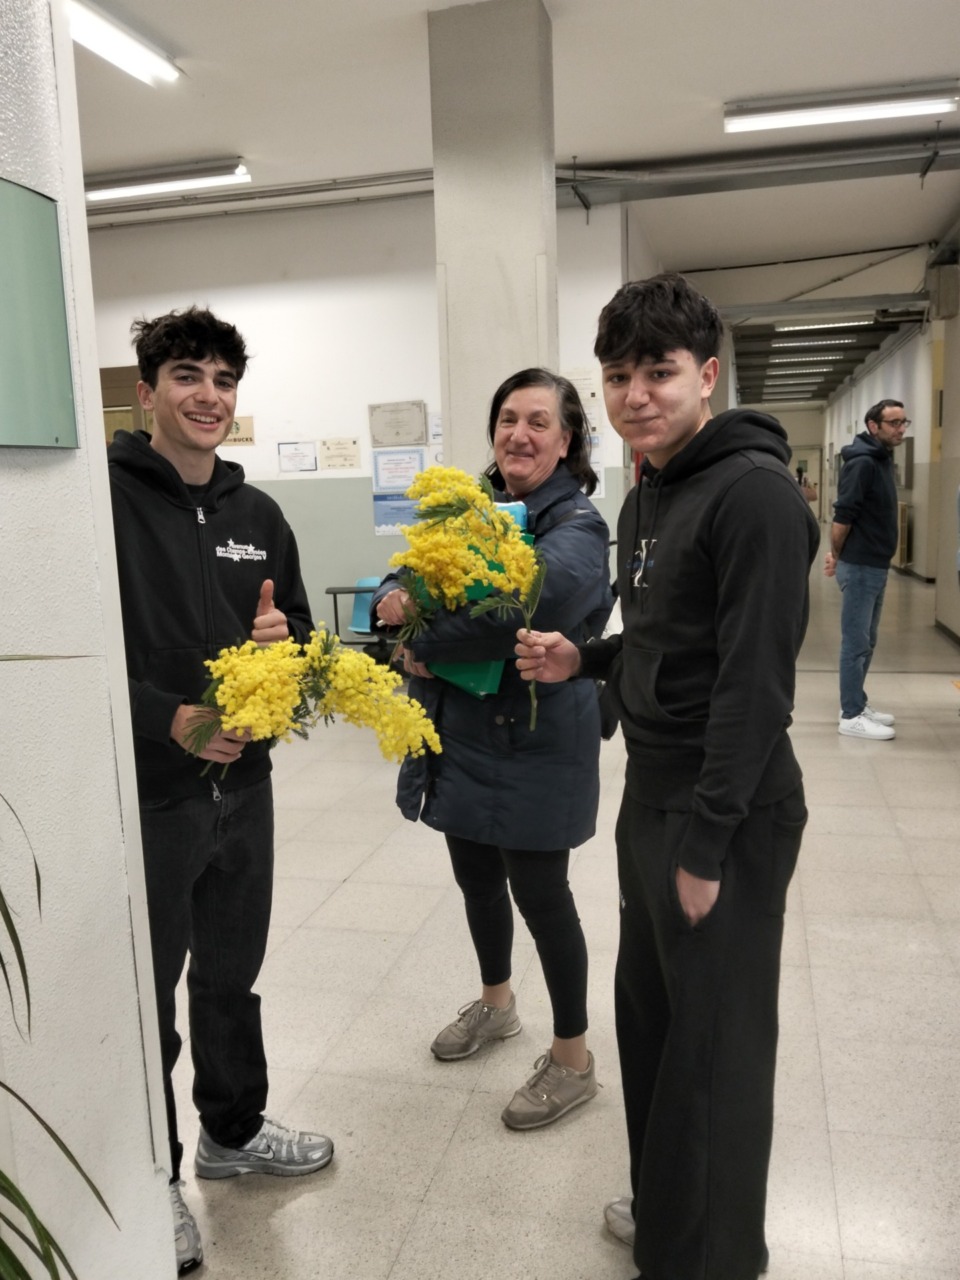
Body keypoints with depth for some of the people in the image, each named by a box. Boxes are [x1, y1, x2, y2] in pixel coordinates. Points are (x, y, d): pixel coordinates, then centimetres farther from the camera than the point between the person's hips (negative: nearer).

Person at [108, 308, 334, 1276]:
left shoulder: (257, 514, 8)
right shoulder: (104, 499, -11)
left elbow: (300, 632, 14)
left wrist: (284, 639, -9)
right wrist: (167, 718, -23)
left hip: (243, 781, 6)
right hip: (144, 792, -5)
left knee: (232, 973, 21)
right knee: (146, 994, 12)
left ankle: (233, 1131, 44)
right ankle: (151, 1177, 34)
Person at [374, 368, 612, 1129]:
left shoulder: (576, 525, -15)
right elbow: (415, 573, 8)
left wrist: (425, 650, -23)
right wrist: (392, 599, -16)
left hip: (533, 743, -7)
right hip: (461, 731, 7)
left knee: (539, 893, 4)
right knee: (476, 876, 21)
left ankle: (573, 1059, 26)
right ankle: (497, 1004, 47)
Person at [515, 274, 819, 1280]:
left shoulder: (754, 490, -18)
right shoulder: (644, 499, 12)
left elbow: (756, 679, -22)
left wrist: (707, 838, -21)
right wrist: (583, 660, 3)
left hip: (726, 812, -9)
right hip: (650, 792, 9)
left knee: (714, 1044, 7)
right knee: (648, 1014, 21)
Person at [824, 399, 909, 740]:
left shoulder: (882, 460, 13)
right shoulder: (862, 463, -16)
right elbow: (843, 515, -20)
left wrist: (838, 554, 10)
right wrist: (837, 556, -8)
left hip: (876, 566, 9)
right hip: (860, 567, -9)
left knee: (866, 642, 15)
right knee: (855, 643, -3)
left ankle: (857, 704, 26)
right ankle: (851, 716, 4)